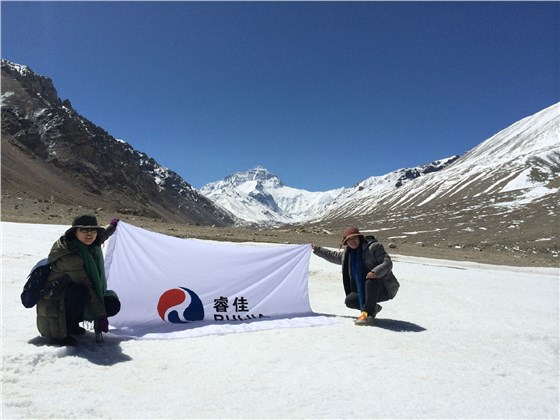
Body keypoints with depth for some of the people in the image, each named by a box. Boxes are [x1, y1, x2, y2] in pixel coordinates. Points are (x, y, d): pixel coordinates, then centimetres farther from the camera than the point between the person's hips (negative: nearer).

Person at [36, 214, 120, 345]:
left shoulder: (91, 246, -6)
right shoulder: (68, 256, -30)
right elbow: (87, 287, -31)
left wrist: (111, 226, 39)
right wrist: (100, 316, -28)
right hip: (54, 304, -8)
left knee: (112, 304, -4)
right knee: (79, 291, -38)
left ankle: (71, 324, 8)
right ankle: (59, 334, -18)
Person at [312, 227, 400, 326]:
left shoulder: (373, 247, -11)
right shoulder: (346, 254, 9)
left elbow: (388, 263, -19)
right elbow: (332, 256, 28)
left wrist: (375, 272, -37)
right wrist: (317, 249, 29)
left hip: (384, 289, -6)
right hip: (364, 291, 6)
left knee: (371, 281, -37)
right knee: (349, 300, -14)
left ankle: (367, 314, -31)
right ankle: (373, 308, 8)